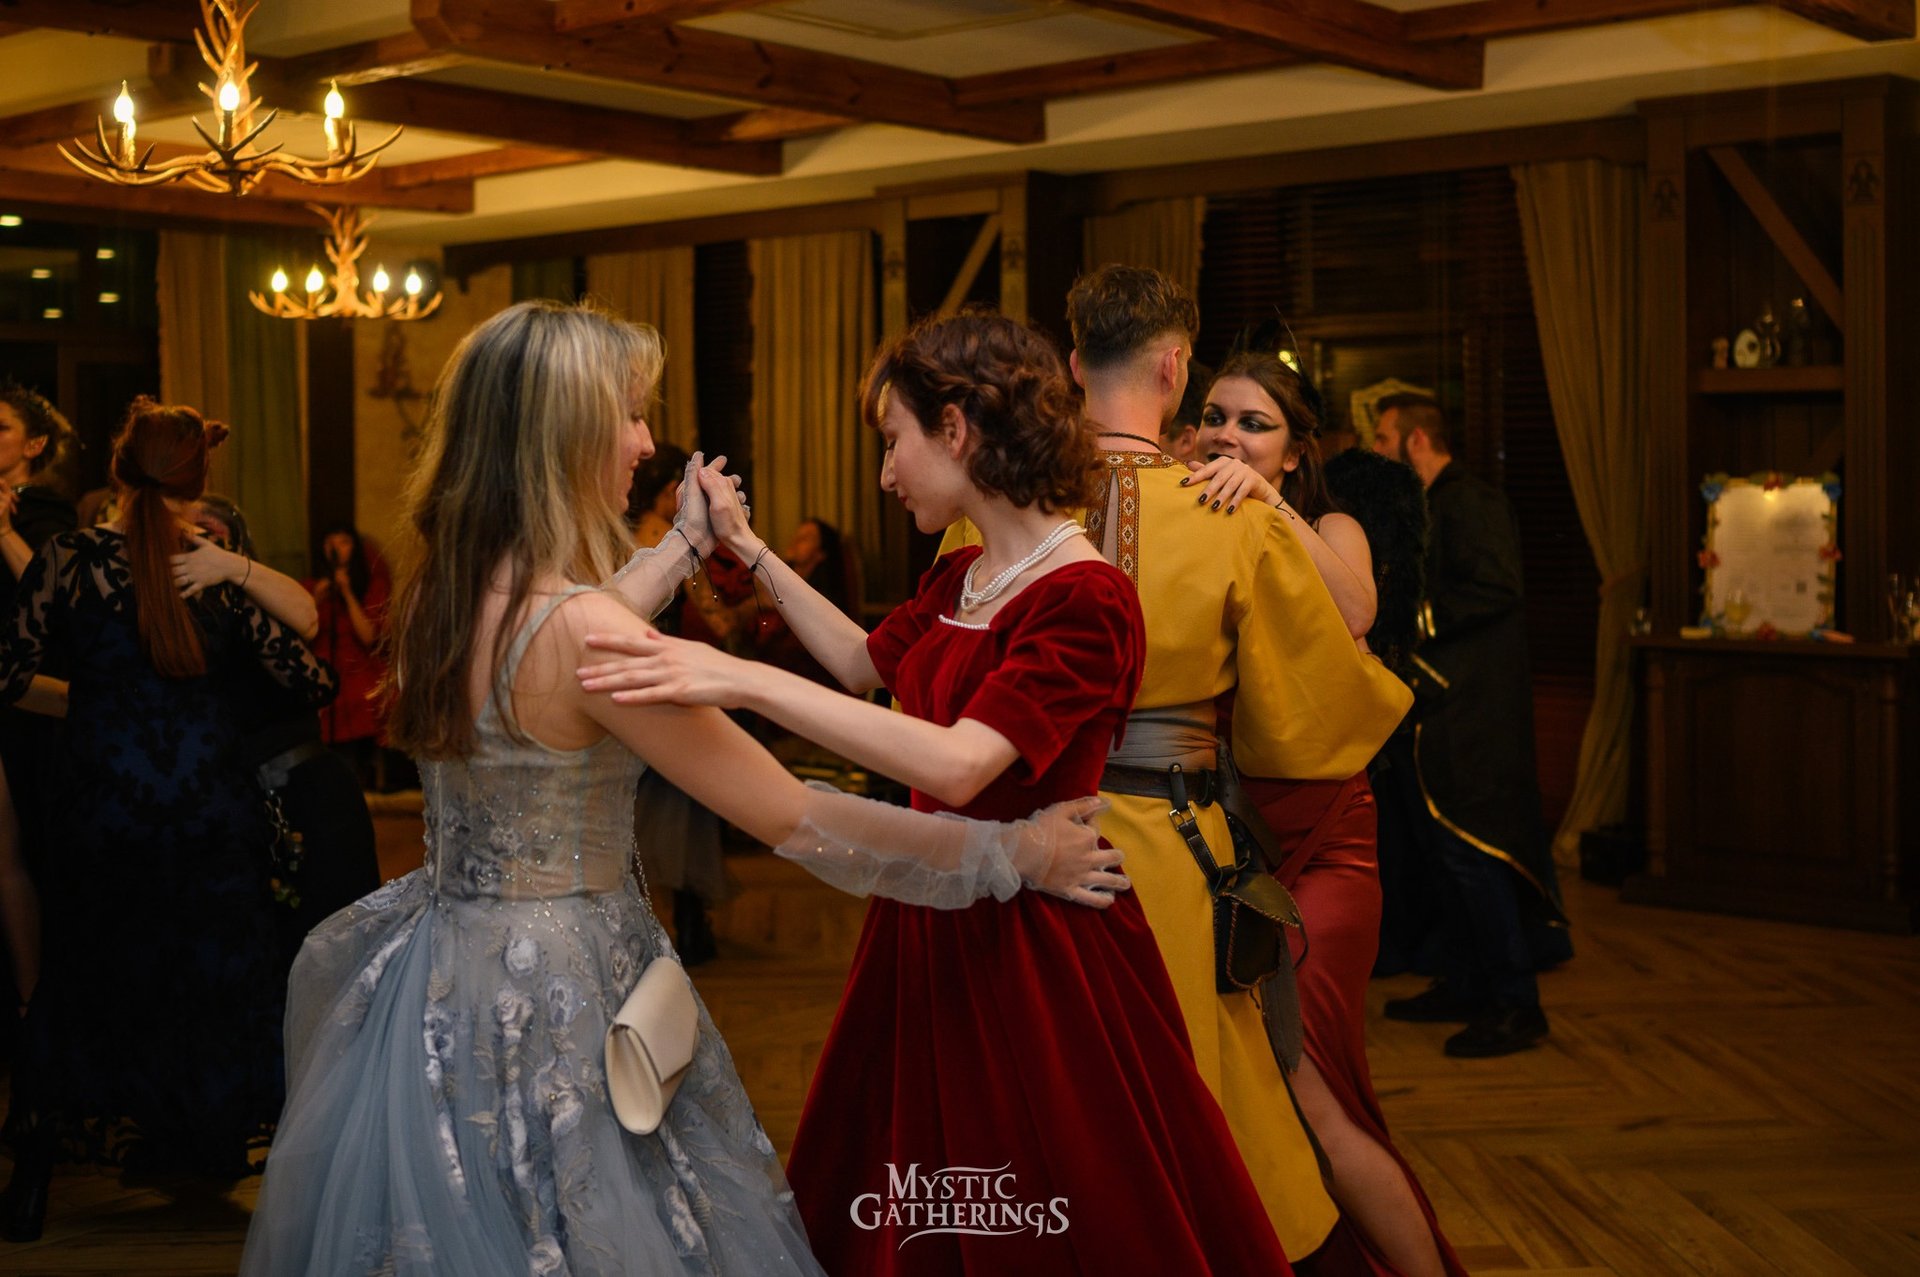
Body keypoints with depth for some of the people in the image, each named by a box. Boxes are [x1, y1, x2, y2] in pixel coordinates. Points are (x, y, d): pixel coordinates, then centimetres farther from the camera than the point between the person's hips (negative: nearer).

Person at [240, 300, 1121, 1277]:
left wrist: (685, 545, 34)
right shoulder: (580, 624, -25)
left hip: (440, 957, 9)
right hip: (548, 1002, -8)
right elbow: (792, 820, -23)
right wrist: (1010, 853, -16)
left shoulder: (438, 590, -1)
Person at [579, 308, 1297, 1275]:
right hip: (931, 925, 8)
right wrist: (749, 549, 25)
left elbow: (958, 767, -33)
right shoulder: (960, 579, 8)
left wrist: (748, 680, -35)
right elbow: (871, 663, 27)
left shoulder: (1084, 600, -21)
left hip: (1030, 945, -8)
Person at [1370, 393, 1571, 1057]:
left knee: (1469, 848, -10)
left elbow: (1495, 590, -23)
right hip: (1445, 699, 10)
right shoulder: (1436, 505, 19)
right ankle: (1462, 986, 23)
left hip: (1472, 703, -10)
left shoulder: (1469, 500, -12)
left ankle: (1516, 1005, -5)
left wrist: (1416, 621, -18)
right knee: (1459, 847, 15)